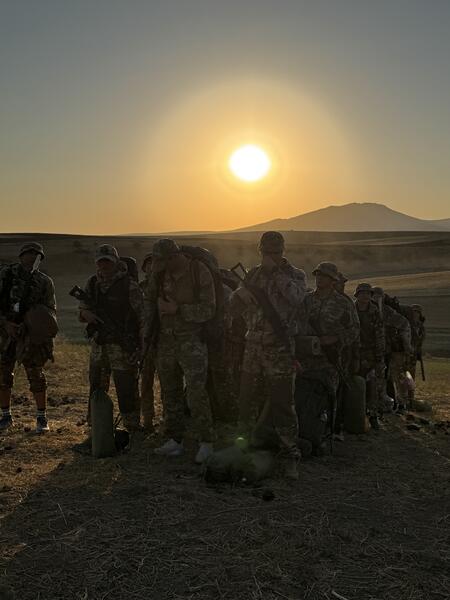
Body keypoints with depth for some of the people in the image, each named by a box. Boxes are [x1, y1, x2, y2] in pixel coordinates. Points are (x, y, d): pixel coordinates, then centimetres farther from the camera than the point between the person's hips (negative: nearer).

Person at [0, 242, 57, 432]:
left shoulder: (44, 282, -2)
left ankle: (42, 418, 9)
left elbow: (51, 310, 0)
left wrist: (47, 323, -22)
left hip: (30, 336, -1)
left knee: (36, 376, -3)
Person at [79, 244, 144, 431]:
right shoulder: (92, 284, 6)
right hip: (98, 345, 6)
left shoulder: (129, 286, -10)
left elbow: (143, 317, -10)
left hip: (123, 347, -5)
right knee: (97, 391, 13)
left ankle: (133, 432, 11)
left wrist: (142, 347, -16)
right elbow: (82, 311, 15)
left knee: (126, 392, -2)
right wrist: (86, 314, -10)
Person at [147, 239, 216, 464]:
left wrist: (177, 309, -21)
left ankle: (206, 442, -1)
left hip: (191, 340, -5)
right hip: (166, 340, 6)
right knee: (170, 392, 10)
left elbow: (209, 310, -13)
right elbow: (151, 302, 16)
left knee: (196, 391, -12)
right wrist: (147, 335, 12)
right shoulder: (160, 273, 3)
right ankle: (174, 440, 21)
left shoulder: (200, 273, -12)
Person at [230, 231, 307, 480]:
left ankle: (289, 456, 9)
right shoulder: (254, 274, 12)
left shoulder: (295, 274, -1)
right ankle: (252, 447, 28)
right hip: (253, 347, 5)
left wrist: (276, 271, -17)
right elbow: (235, 305, 8)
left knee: (282, 403, -3)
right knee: (249, 402, 11)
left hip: (280, 350, -5)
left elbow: (295, 297, -23)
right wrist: (246, 289, -12)